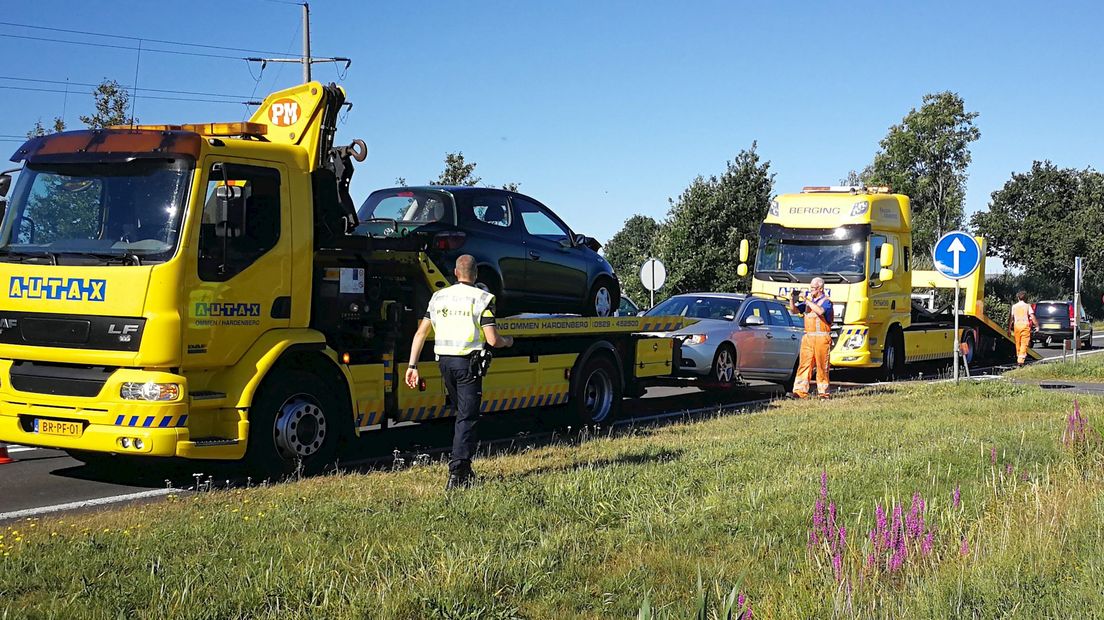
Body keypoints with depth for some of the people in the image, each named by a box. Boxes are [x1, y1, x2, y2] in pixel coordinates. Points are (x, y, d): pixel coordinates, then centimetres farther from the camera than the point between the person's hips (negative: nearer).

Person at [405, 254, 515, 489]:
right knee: (467, 418, -3)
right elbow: (492, 340, -11)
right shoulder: (481, 298, -6)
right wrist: (507, 341, 11)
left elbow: (420, 333, 6)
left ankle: (465, 469, 25)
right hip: (468, 362, -5)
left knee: (461, 414, 20)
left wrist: (412, 366, 9)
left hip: (445, 361, 5)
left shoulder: (439, 297, 9)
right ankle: (457, 473, -13)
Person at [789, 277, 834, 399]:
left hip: (822, 338, -5)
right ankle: (800, 391, -5)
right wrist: (792, 300, 0)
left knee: (822, 366, 0)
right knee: (804, 364, -3)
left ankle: (823, 391, 7)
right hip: (808, 337, 5)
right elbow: (794, 310, 17)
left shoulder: (826, 301, -3)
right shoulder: (808, 299, 16)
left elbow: (820, 311, -23)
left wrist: (808, 301, -20)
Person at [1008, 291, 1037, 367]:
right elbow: (1032, 317, -5)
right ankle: (1021, 360, -15)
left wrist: (1009, 328, 11)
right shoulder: (1027, 306, 0)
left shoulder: (1014, 306, 6)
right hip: (1025, 325, -2)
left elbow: (1011, 318, 6)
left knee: (1018, 344, 12)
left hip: (1016, 325, 2)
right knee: (1024, 344, -4)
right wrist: (1037, 326, 3)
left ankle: (1018, 360, 18)